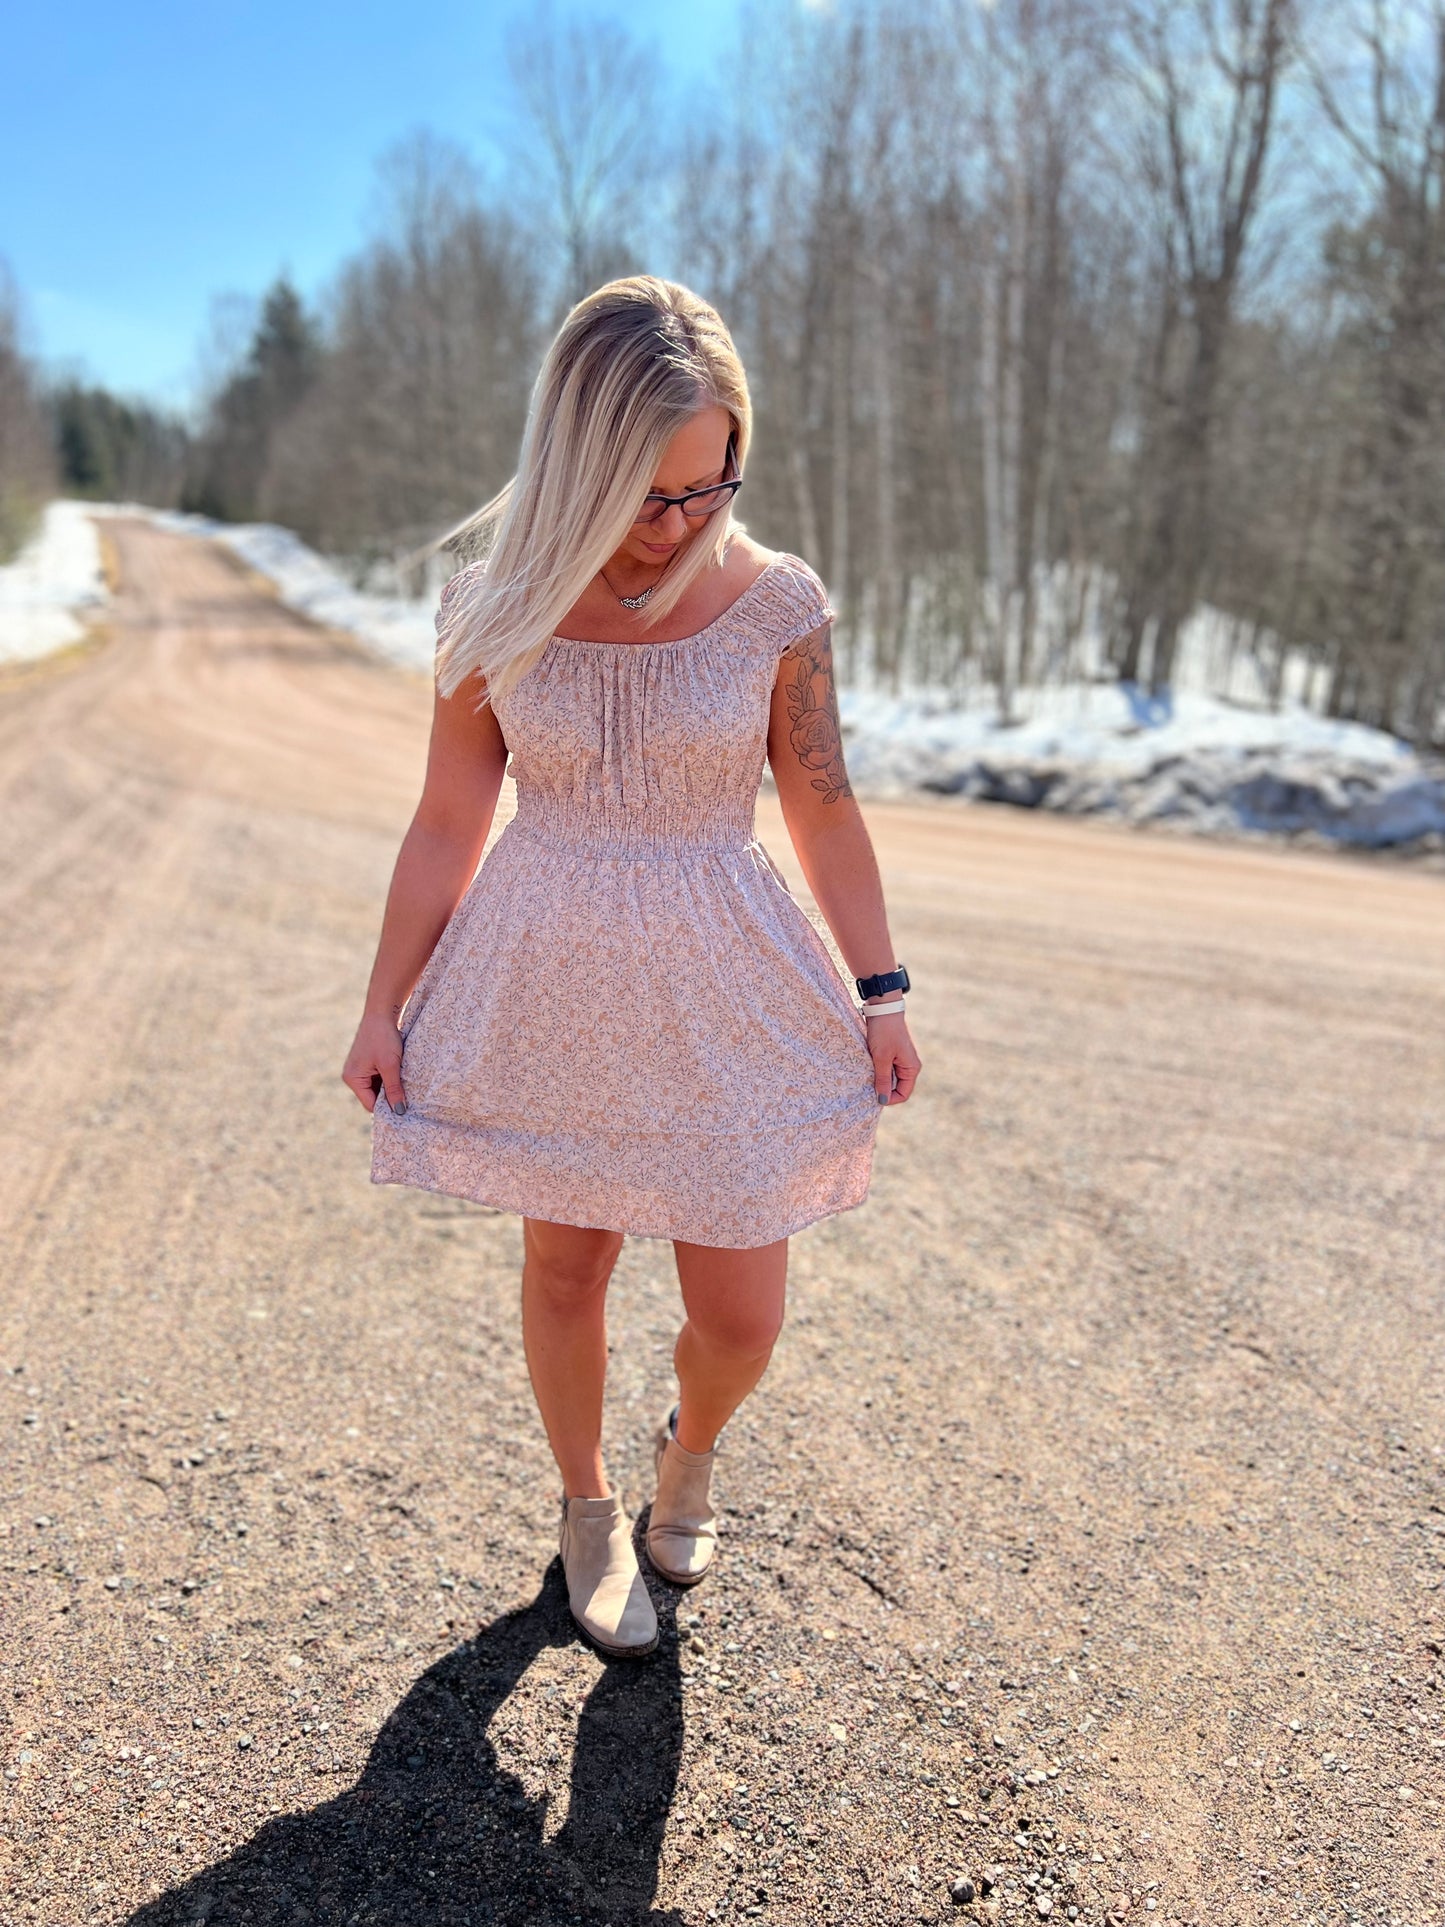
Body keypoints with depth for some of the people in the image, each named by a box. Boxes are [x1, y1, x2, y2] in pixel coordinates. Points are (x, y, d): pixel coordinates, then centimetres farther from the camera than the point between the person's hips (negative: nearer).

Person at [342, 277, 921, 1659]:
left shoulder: (775, 603, -9)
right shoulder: (491, 613, -7)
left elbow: (823, 814, 0)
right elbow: (446, 826, 1)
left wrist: (879, 993, 2)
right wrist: (382, 1007, 4)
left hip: (725, 996, 0)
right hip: (547, 987, 1)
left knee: (740, 1317, 4)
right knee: (564, 1268, 16)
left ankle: (692, 1444, 43)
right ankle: (587, 1508, 44)